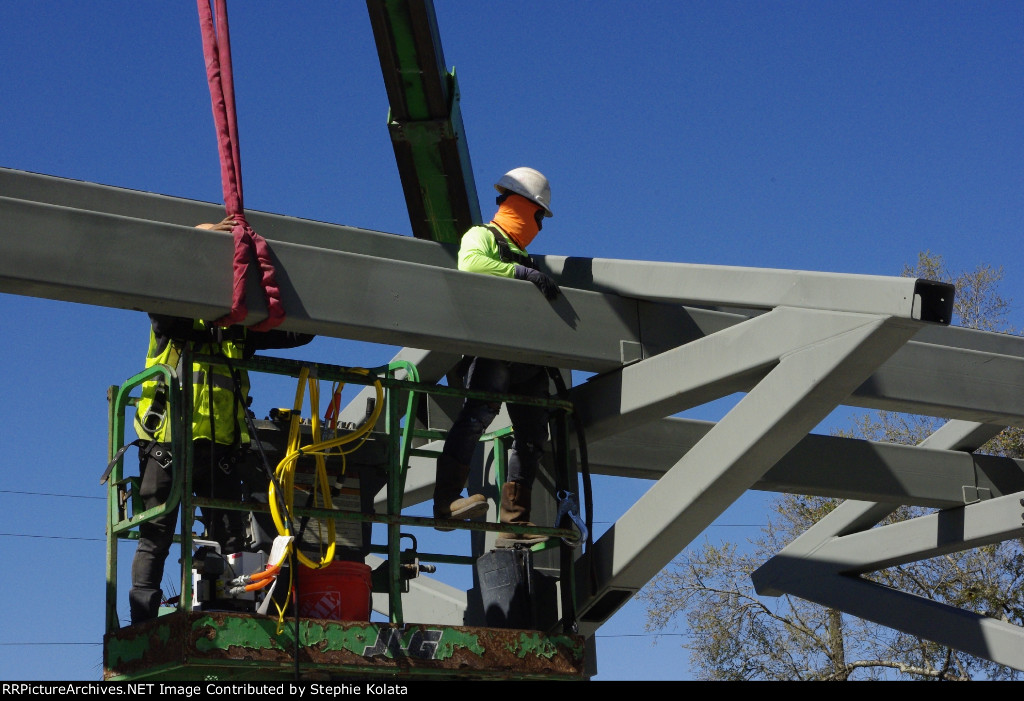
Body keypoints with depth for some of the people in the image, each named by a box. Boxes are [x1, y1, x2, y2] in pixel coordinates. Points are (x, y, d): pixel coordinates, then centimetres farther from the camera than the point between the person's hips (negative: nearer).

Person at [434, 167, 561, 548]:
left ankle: (514, 524, -1)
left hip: (527, 355, 8)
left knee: (532, 434, 1)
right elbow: (471, 263, -15)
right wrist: (524, 273, -19)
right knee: (480, 410, -25)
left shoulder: (519, 255, 34)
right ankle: (446, 502, -31)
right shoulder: (481, 236, 9)